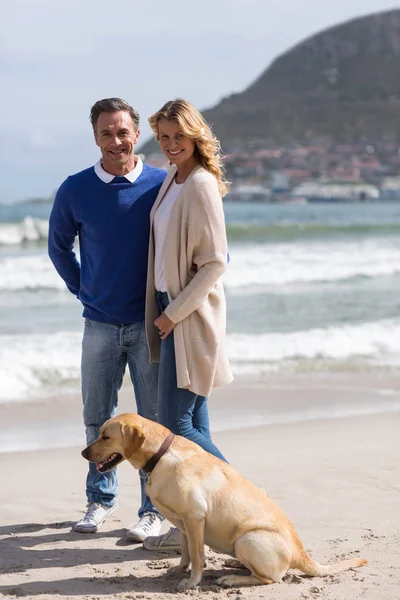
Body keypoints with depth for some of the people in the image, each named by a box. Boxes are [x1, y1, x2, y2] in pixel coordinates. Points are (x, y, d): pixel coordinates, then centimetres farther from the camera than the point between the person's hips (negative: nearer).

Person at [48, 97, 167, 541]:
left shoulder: (163, 186, -6)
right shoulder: (75, 190, -2)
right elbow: (59, 245, 15)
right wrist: (81, 289, 10)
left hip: (150, 323, -2)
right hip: (100, 323, 2)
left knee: (154, 420, 2)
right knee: (97, 419, 10)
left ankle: (153, 510, 12)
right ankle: (100, 499, 27)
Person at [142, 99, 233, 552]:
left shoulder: (200, 185, -15)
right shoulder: (171, 180, 12)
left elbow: (215, 263, -18)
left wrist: (174, 313, -15)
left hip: (192, 314, -9)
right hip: (171, 310, 9)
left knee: (176, 425, -8)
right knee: (193, 423, 10)